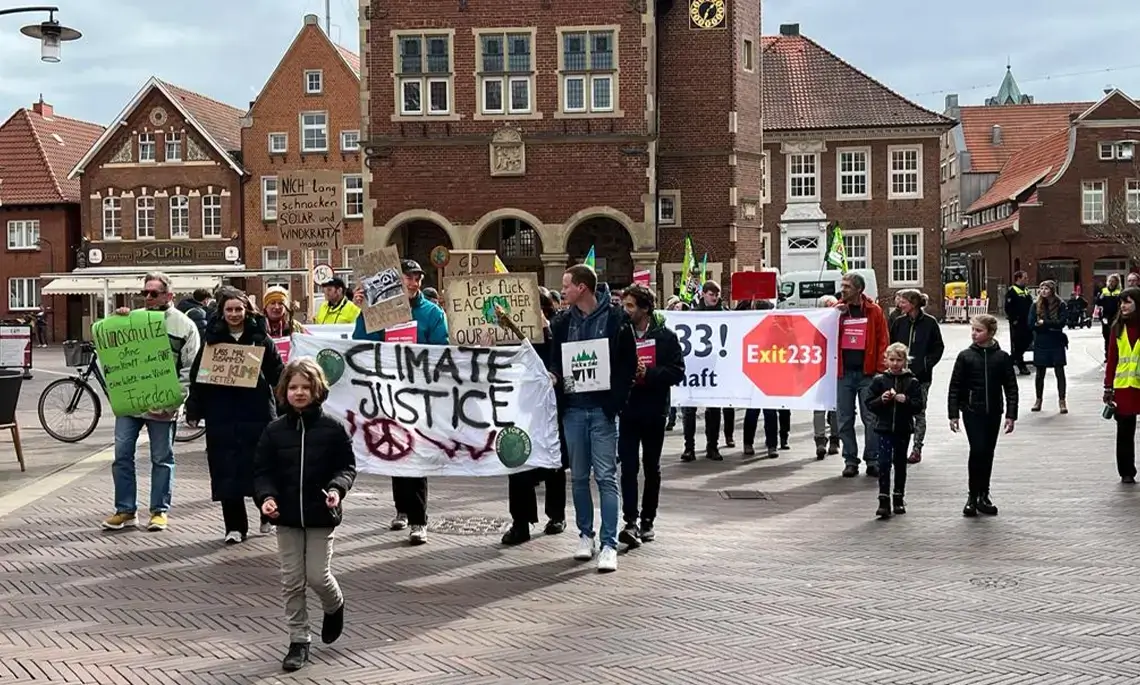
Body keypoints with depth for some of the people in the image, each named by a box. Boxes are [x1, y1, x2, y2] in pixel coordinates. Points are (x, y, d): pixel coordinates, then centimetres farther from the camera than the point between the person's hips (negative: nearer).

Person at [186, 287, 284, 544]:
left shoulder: (260, 338, 3)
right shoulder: (212, 339, 7)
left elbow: (278, 375, 3)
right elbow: (197, 375, 8)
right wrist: (194, 411, 3)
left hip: (257, 412, -1)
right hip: (221, 414, 1)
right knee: (226, 470, 0)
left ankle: (269, 514, 27)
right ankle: (235, 527, 8)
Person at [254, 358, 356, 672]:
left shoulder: (332, 428, -6)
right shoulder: (274, 431, -1)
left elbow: (347, 466, -2)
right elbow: (262, 470, 2)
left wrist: (337, 488, -20)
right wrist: (266, 496, -15)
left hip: (321, 515, -2)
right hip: (286, 516, 2)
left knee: (318, 576, -2)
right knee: (292, 581, 6)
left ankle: (335, 606, 33)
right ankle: (298, 641, 18)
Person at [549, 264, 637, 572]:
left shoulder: (615, 319, -3)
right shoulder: (562, 322, 9)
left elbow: (629, 363, -3)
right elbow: (555, 359, 15)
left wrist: (615, 401, -11)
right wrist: (554, 375, -8)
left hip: (602, 409, -4)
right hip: (573, 408, 4)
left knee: (606, 477, -4)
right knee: (579, 476, 10)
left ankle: (609, 544, -1)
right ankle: (586, 535, 23)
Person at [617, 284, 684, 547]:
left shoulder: (665, 336, -1)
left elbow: (677, 372, -6)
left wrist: (648, 373, -17)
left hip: (654, 410, 0)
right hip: (627, 410, 1)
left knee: (652, 467, 10)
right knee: (628, 466, -7)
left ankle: (647, 521, 20)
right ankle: (631, 521, -11)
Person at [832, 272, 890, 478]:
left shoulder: (874, 310, 1)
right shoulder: (837, 309, 7)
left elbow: (882, 342, -1)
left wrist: (880, 370, -8)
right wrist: (835, 316, -10)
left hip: (867, 372, -2)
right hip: (844, 372, 3)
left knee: (870, 419, 1)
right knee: (845, 420, 6)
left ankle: (872, 460, 9)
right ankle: (850, 461, 13)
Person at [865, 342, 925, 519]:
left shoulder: (912, 382, -1)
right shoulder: (879, 380, 0)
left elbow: (920, 405, -4)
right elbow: (869, 403, 0)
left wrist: (906, 400, -19)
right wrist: (881, 400, -17)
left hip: (903, 429, 1)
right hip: (884, 428, -1)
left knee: (900, 463, 11)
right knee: (884, 463, -7)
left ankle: (899, 499, 23)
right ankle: (884, 501, -6)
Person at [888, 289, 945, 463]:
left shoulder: (929, 322, -3)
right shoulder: (898, 322, 6)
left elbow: (939, 347, 1)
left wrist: (927, 364, -10)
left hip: (921, 376, -2)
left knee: (919, 413, 5)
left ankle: (917, 449, 12)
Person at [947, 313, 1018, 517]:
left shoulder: (1002, 357, 0)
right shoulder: (965, 356, -2)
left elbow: (1011, 387, 4)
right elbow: (955, 387, 0)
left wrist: (1011, 414, -1)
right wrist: (953, 414, -3)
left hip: (993, 412, 2)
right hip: (972, 411, -2)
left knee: (988, 453, 9)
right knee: (977, 450, -12)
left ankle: (983, 496, 21)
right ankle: (973, 496, -1)